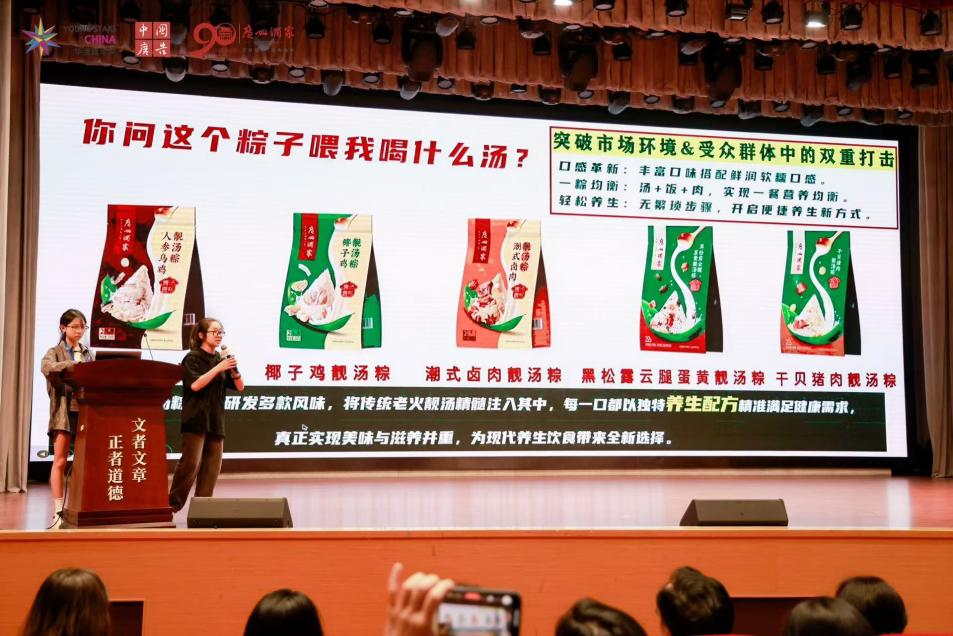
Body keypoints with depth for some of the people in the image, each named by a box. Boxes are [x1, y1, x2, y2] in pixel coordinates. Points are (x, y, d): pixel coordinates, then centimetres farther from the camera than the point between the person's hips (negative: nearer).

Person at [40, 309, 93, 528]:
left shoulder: (87, 353, 17)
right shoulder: (55, 352, 4)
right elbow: (47, 368, -19)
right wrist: (73, 364, -29)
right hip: (64, 409, -4)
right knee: (60, 461, -6)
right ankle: (58, 512, -6)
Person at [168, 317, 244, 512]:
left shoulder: (221, 360, 13)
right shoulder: (192, 358, -3)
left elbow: (240, 387, 11)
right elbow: (195, 384, -18)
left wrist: (234, 369, -7)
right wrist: (219, 368, -20)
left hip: (216, 420, 6)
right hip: (196, 419, -6)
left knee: (212, 465, 2)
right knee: (191, 463, -13)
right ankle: (172, 503, -2)